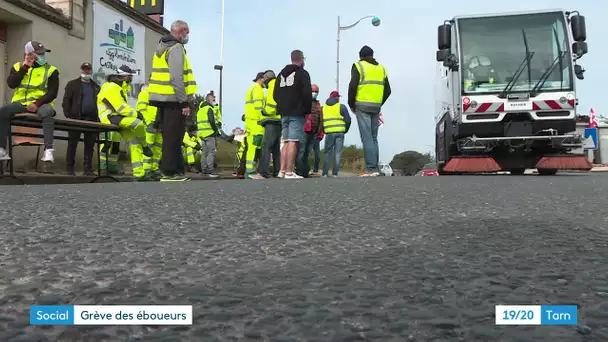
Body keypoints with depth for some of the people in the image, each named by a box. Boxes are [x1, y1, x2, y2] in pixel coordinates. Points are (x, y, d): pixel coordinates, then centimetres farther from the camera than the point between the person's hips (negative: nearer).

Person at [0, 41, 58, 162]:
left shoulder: (50, 70, 3)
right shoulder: (18, 66, 13)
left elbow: (52, 93, -5)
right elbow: (11, 84, -4)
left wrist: (37, 103, -19)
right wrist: (25, 67, -6)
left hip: (41, 103, -3)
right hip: (20, 103, 3)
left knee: (47, 112, -37)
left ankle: (48, 150, -42)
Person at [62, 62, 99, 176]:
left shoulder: (96, 87, 20)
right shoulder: (72, 84, 8)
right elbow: (66, 101, 1)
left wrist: (99, 117, 5)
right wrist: (68, 116, -9)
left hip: (91, 119, 3)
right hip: (76, 118, -3)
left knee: (90, 145, 3)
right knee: (72, 144, 0)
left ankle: (88, 169, 8)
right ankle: (70, 168, 5)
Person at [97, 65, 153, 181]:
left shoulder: (116, 86, 21)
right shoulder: (112, 88, -14)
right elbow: (121, 108, -21)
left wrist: (134, 113, 6)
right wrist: (136, 114, -11)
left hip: (118, 117, 10)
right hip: (110, 118, -10)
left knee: (134, 142, 0)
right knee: (139, 124, -31)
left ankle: (139, 173, -2)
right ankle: (145, 147, -4)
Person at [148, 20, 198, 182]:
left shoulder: (162, 48, 21)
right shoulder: (176, 48, -10)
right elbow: (176, 78, -20)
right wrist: (185, 102, -19)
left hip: (162, 99, 10)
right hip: (173, 100, -10)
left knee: (171, 137, 13)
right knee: (173, 137, -6)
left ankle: (177, 169, 19)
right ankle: (170, 172, -3)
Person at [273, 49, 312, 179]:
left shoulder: (281, 74, 18)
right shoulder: (302, 73, -4)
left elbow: (275, 94, 18)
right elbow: (307, 94, -12)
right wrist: (308, 110, -3)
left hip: (284, 113, 7)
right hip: (297, 113, -7)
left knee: (286, 142, 11)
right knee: (293, 142, -10)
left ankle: (282, 171, 7)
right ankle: (289, 172, -13)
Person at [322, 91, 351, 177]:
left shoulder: (323, 107, 12)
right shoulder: (342, 107, 4)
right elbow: (348, 120, 0)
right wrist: (345, 130, 14)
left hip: (329, 133, 2)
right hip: (340, 132, -1)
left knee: (327, 152, 9)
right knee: (337, 152, 4)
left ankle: (325, 173, 3)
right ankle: (335, 173, 0)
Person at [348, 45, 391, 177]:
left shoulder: (358, 66, 1)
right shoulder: (381, 68, 17)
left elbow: (352, 87, -8)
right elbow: (387, 90, 15)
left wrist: (351, 105, 3)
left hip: (362, 106, -5)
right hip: (376, 107, 5)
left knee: (367, 138, -8)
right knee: (373, 138, 11)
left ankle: (371, 168, -12)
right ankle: (375, 168, 10)